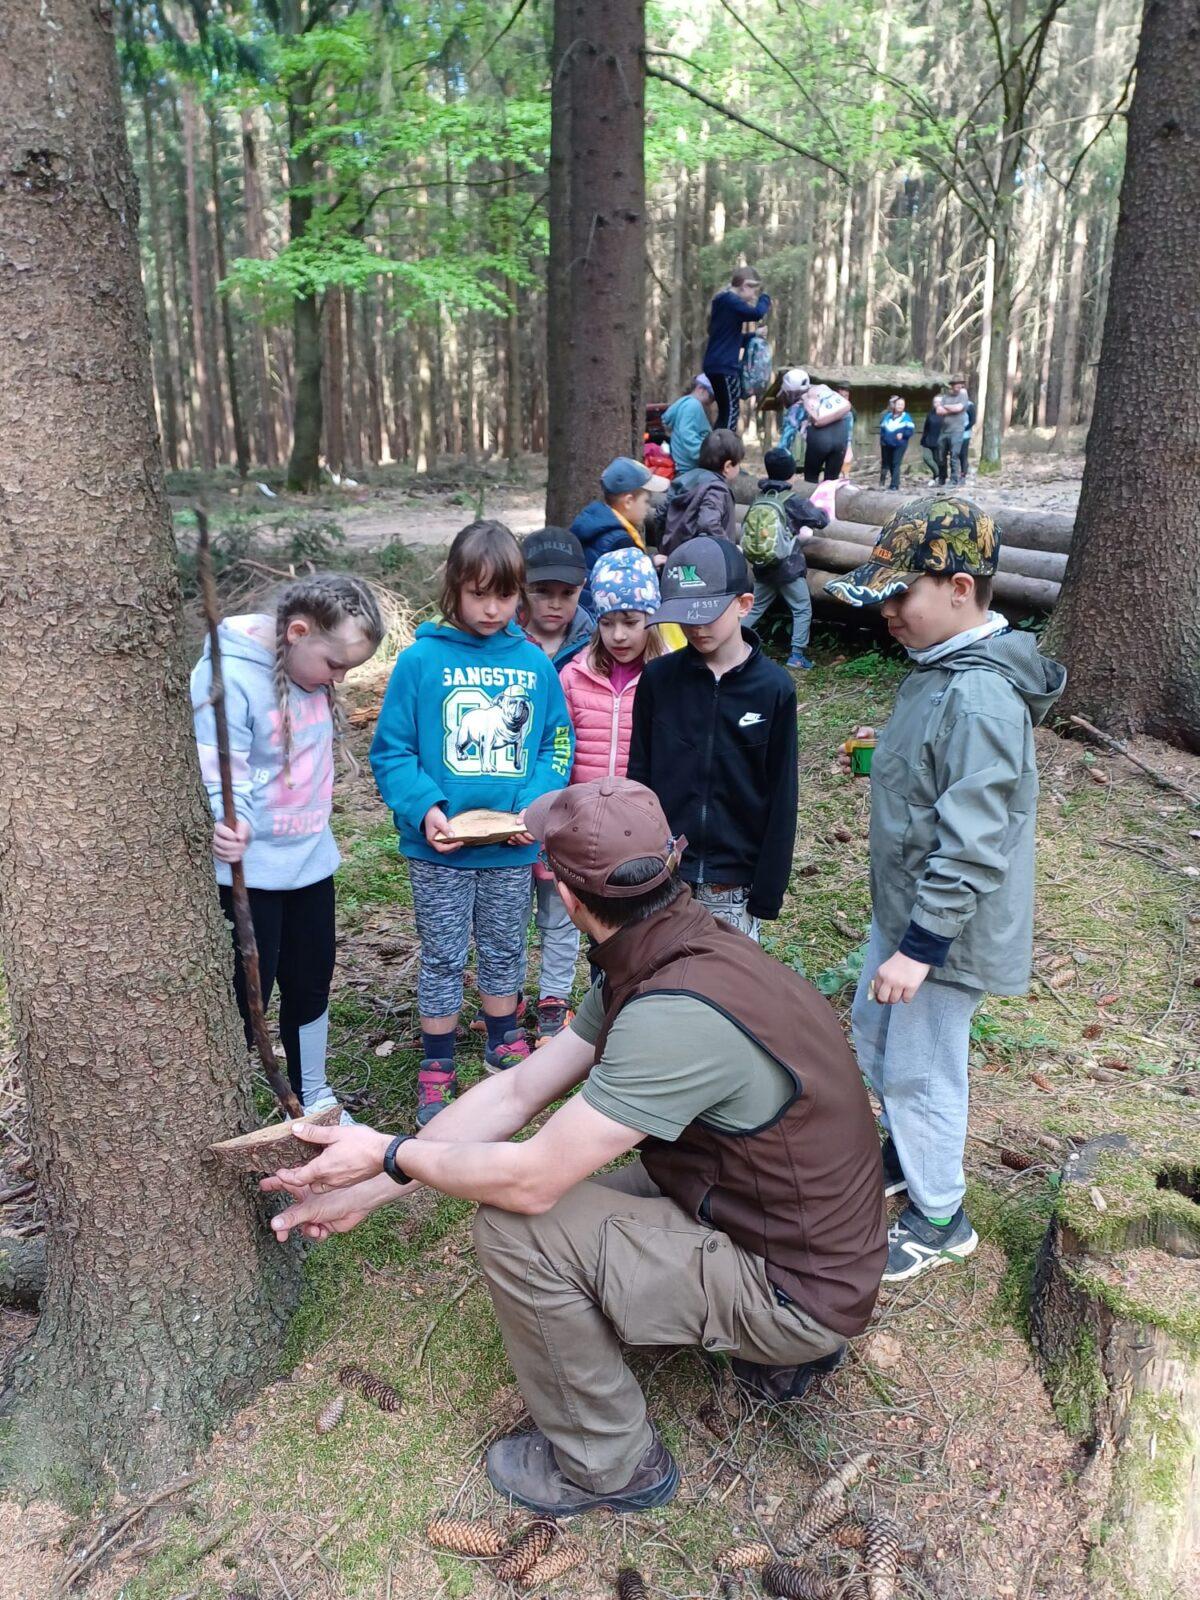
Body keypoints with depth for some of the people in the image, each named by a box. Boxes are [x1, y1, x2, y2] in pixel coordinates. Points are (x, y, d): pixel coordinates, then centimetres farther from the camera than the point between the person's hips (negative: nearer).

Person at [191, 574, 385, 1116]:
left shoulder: (309, 664, 0)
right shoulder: (226, 678, -23)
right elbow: (218, 777, -26)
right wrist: (226, 827, -45)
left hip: (311, 860, 7)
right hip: (249, 870, -7)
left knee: (311, 987, 20)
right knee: (245, 1000, 2)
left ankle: (314, 1099, 40)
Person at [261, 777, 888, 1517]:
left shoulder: (678, 1012, -33)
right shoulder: (657, 960, -3)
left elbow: (531, 1178, -27)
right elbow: (516, 1093, 0)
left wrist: (390, 1155, -10)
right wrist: (363, 1194, 1)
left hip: (800, 1290, -9)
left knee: (519, 1226, -16)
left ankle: (607, 1464, 8)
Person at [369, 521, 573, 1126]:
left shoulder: (534, 662, -1)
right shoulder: (421, 660, -9)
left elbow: (557, 744, 4)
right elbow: (391, 752, -7)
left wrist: (535, 805, -12)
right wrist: (424, 808, -22)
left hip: (512, 848, 3)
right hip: (440, 848, -2)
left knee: (504, 952, 19)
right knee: (443, 959, 10)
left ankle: (505, 1048, 40)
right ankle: (436, 1072, 27)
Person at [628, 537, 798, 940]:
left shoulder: (774, 688, -7)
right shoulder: (658, 678, -3)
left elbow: (781, 800, -4)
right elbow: (639, 779, 3)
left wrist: (767, 893, -3)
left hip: (733, 885, -1)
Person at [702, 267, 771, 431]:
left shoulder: (726, 301, 21)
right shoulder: (729, 300, -10)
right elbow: (757, 313, -22)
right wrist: (765, 298, -2)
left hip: (719, 364, 10)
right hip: (723, 365, -10)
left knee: (726, 412, 12)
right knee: (731, 411, -9)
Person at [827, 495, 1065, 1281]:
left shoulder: (979, 698, -29)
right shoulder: (942, 669, 3)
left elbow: (972, 849, -29)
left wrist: (919, 947, -25)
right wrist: (893, 751, 7)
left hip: (947, 928, -10)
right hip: (904, 909, 10)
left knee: (921, 1070, 8)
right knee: (875, 1039, 25)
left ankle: (940, 1219, 31)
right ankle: (909, 1155, 49)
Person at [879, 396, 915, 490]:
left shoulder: (906, 417, -1)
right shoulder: (887, 416, 13)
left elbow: (911, 430, -6)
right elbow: (882, 429, 17)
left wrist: (903, 434, -21)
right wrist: (882, 438, 5)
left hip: (900, 445, -5)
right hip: (886, 444, 5)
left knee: (895, 464, -11)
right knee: (886, 464, 12)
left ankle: (894, 484, -12)